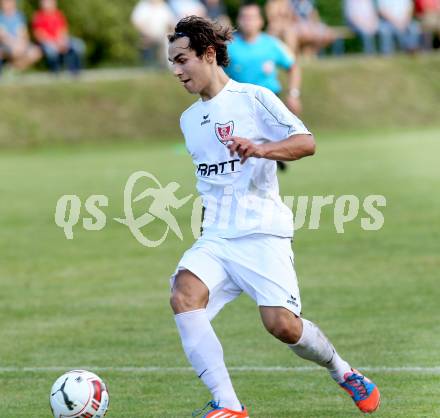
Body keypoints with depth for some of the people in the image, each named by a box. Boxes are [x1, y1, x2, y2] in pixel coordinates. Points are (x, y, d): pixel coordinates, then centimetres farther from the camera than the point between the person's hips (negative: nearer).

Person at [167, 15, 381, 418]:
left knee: (282, 324, -18)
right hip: (215, 238, 6)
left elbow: (306, 142, -12)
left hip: (262, 233, -6)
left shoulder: (253, 97, -2)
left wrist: (262, 149, -28)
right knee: (184, 295, -24)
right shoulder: (189, 118, 20)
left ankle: (342, 371, 15)